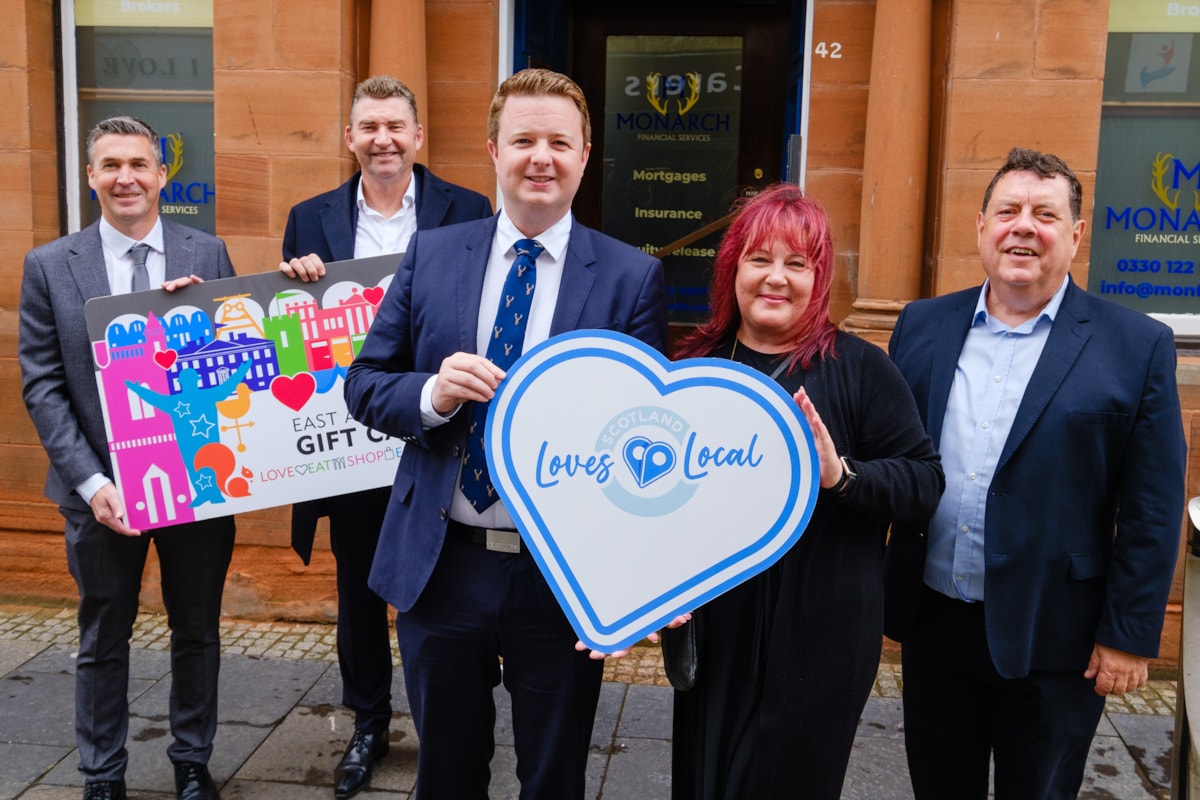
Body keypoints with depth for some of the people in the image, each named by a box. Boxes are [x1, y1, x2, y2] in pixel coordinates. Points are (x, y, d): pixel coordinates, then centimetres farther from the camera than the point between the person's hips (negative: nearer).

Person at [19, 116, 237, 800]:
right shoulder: (50, 266, -1)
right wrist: (91, 481, -13)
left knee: (197, 631, 15)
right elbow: (42, 386, -4)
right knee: (103, 641, 14)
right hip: (102, 487, 0)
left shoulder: (208, 255, 0)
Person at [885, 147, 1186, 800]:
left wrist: (1129, 636, -7)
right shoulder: (922, 326, 3)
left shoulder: (1137, 347, -6)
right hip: (933, 623, 3)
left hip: (1053, 642, -2)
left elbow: (1152, 511, -6)